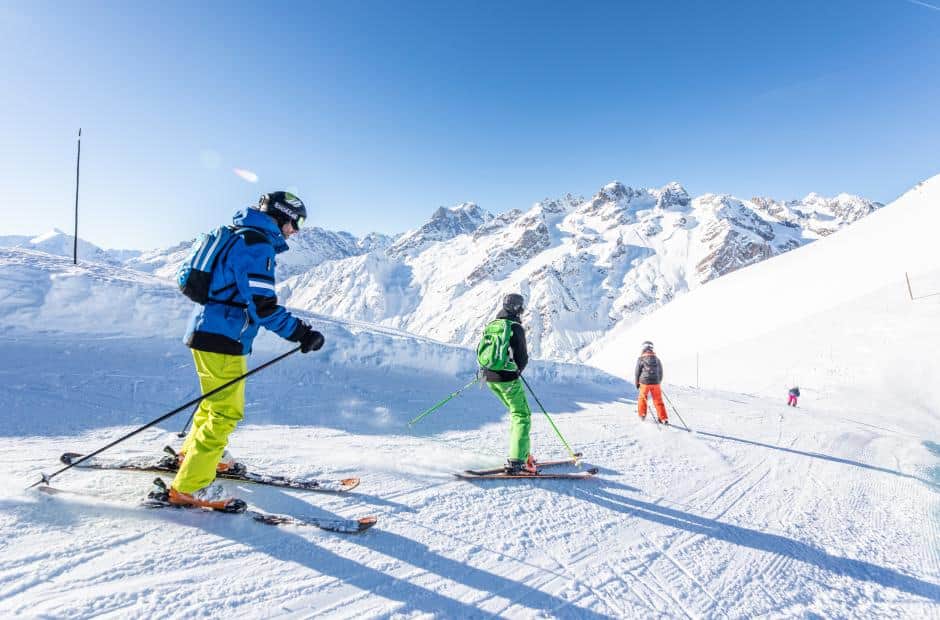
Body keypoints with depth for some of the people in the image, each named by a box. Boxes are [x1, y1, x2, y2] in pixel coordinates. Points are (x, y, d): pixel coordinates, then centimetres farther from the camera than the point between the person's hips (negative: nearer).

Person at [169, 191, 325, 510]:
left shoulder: (240, 237, 17)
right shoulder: (257, 243, -16)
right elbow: (262, 304, -23)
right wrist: (301, 333, -21)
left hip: (207, 331, 11)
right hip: (221, 338, -11)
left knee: (218, 399, 26)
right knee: (227, 411, -4)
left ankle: (193, 452, 45)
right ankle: (190, 486, 5)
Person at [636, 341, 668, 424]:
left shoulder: (641, 359, -7)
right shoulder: (657, 359, 5)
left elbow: (637, 372, -3)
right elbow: (660, 372, 14)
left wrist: (637, 383, 10)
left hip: (644, 382, -3)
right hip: (655, 383, 3)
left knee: (642, 398, 19)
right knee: (658, 401, 9)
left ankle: (642, 415, 25)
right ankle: (664, 418, 7)